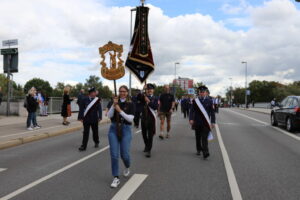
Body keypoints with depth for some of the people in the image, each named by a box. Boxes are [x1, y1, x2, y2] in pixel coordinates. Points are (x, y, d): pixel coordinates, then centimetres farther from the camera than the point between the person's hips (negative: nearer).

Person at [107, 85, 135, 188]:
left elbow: (130, 119, -11)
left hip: (126, 130, -2)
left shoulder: (130, 104, -2)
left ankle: (127, 167, 34)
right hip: (113, 129, 2)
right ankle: (116, 178, 7)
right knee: (114, 155, -4)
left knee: (124, 154, -1)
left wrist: (120, 111, -19)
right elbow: (109, 115, -6)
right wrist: (114, 105, -18)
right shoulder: (114, 102, 5)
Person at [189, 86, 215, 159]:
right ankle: (199, 150, 31)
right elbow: (192, 110, 0)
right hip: (197, 122, 2)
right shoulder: (195, 100, 4)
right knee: (198, 137, 13)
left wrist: (213, 122, -2)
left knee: (204, 138, -10)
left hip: (206, 123, -2)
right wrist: (191, 119, -14)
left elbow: (212, 112, 3)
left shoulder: (209, 101, 3)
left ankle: (205, 153, -13)